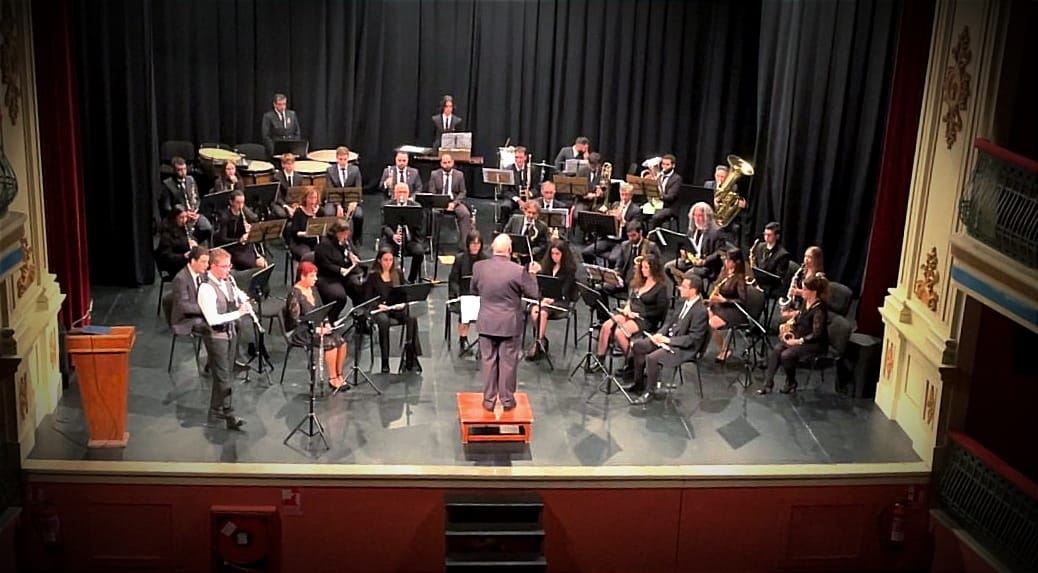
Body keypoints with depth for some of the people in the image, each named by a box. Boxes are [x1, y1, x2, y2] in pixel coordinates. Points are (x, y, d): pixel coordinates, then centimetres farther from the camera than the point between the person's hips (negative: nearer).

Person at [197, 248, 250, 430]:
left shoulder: (229, 280, 2)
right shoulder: (206, 288, -21)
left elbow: (239, 294, 21)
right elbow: (212, 319, -27)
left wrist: (244, 301, -2)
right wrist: (238, 313, -28)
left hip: (231, 331, 8)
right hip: (216, 335, -8)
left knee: (227, 372, 15)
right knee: (223, 375, -3)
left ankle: (216, 407, 29)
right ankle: (228, 414, 3)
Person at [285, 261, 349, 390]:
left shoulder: (313, 289, 9)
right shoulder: (294, 294, -16)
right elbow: (295, 320, -20)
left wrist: (326, 324, -4)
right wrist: (316, 329, -24)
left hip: (317, 327, 8)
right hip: (301, 331, -7)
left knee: (341, 341, -14)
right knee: (330, 343, -26)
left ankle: (339, 376, -3)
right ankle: (332, 379, -14)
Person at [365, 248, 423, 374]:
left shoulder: (397, 273, 10)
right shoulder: (372, 276, 0)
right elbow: (367, 299, -2)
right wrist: (379, 305, -19)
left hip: (397, 308, 3)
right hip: (379, 310, -3)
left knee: (412, 318, -29)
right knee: (383, 321, -38)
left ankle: (411, 358, -26)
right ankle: (385, 362, -30)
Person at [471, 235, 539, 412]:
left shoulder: (479, 267, -9)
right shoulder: (518, 271, -19)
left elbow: (474, 291, 7)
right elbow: (534, 294, -9)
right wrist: (531, 274, 5)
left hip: (486, 323, 2)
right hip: (509, 324, -2)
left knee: (488, 361, 12)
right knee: (507, 362, 10)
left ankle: (489, 400, 18)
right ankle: (507, 399, 19)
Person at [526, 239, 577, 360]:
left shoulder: (570, 268, -2)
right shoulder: (546, 264, 12)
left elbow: (565, 290, -10)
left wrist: (551, 299, -24)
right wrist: (534, 273, -10)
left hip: (561, 300, -4)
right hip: (543, 297, 4)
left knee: (542, 312, -33)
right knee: (534, 311, -29)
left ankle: (538, 342, -20)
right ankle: (542, 340, -13)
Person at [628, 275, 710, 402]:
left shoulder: (700, 311, -23)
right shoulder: (682, 301, 4)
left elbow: (693, 338, -23)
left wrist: (668, 340, -22)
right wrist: (659, 334, -4)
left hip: (684, 347, -9)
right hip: (668, 337, 9)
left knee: (652, 358, -28)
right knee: (637, 346, 3)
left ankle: (649, 392, -8)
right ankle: (639, 382, 14)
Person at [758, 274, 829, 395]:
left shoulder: (820, 308, -23)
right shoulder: (806, 302, 3)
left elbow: (816, 335, -23)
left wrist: (798, 341, -23)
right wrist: (791, 332, 1)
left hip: (816, 344, -8)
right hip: (800, 337, 8)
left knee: (786, 355, -26)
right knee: (776, 349, -14)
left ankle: (791, 384, -1)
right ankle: (768, 382, -11)